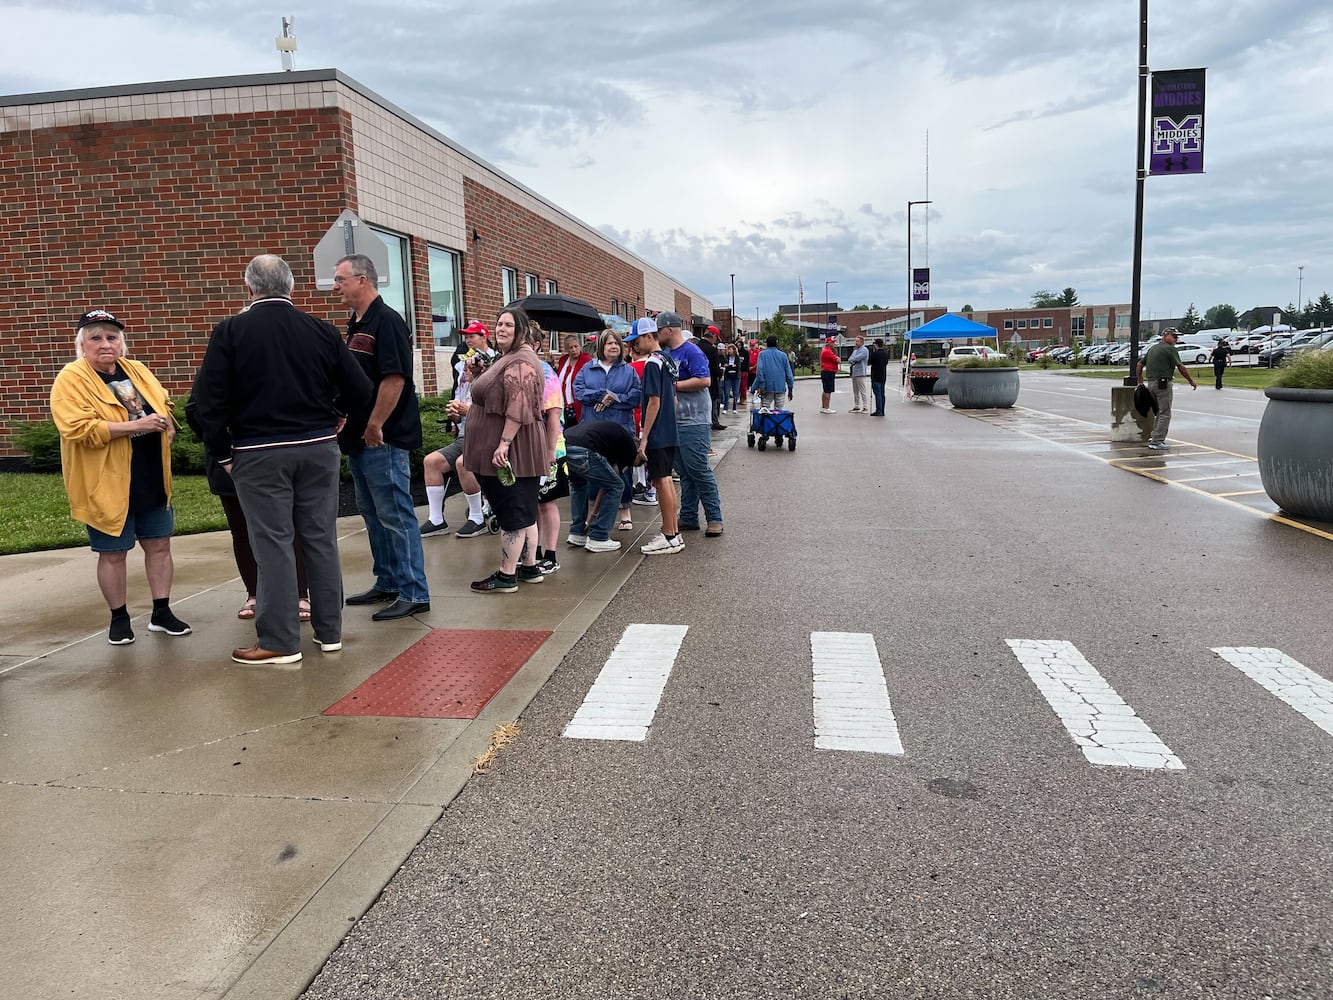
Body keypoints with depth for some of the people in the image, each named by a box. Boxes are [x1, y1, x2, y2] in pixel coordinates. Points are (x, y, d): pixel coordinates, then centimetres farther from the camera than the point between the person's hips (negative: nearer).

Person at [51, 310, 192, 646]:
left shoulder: (138, 371, 9)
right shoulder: (71, 379, -10)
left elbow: (163, 404, 21)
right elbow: (78, 428, -22)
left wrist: (166, 423, -2)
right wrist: (135, 426, -26)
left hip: (152, 480, 6)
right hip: (108, 484, -5)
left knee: (159, 544, 9)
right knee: (113, 553, 5)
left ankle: (161, 612, 21)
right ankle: (119, 617, 20)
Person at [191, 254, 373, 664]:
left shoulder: (230, 331, -5)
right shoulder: (321, 330, 1)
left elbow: (207, 399, -8)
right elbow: (359, 390, 1)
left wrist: (222, 453, 2)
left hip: (259, 453, -2)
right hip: (319, 448, 3)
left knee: (273, 543, 2)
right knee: (321, 538, 10)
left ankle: (279, 642, 7)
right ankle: (329, 631, 19)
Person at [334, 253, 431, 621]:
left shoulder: (386, 321, -14)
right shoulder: (355, 324, 16)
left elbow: (395, 378, -22)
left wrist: (374, 426, -19)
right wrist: (346, 423, 18)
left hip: (382, 439, -10)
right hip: (359, 439, 10)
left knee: (396, 515, -5)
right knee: (373, 514, 16)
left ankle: (413, 593, 2)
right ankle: (387, 583, 27)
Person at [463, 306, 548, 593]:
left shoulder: (520, 361, -15)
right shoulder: (506, 358, 20)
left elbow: (518, 407, -24)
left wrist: (504, 443, -26)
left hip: (510, 451, -11)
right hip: (509, 451, 11)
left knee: (511, 512, -5)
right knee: (524, 512, 14)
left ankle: (506, 575, 0)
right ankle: (530, 568, 21)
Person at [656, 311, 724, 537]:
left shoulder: (691, 352, -11)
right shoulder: (666, 354, 16)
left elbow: (704, 380, -21)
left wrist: (673, 385, -17)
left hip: (692, 423, -9)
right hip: (673, 422, 9)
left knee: (699, 471, -6)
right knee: (684, 473, 12)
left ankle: (714, 518, 2)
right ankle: (689, 518, 18)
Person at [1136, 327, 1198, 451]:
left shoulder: (1152, 348, 16)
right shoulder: (1170, 349, -8)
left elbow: (1140, 364, 20)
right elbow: (1181, 367, -11)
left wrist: (1140, 381, 27)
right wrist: (1191, 381, -2)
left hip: (1150, 383, 8)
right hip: (1163, 383, -8)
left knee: (1160, 411, 20)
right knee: (1165, 414, -4)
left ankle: (1154, 436, 20)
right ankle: (1157, 442, -7)